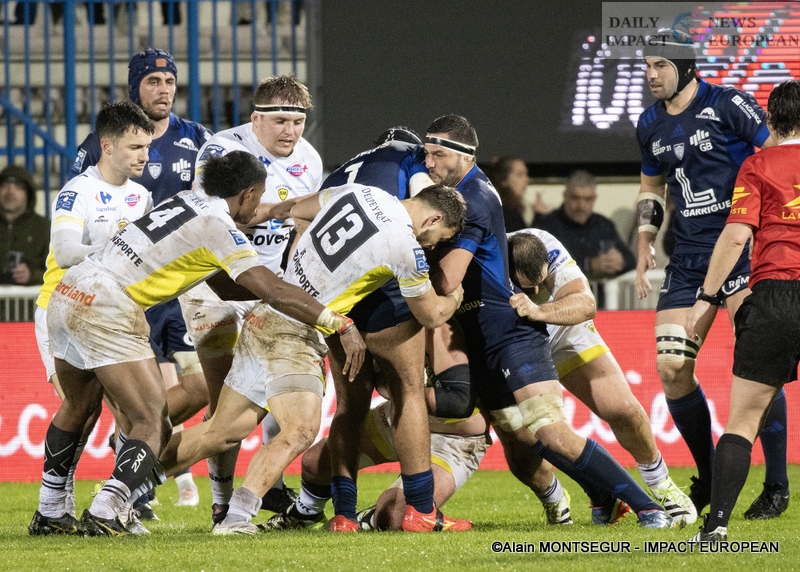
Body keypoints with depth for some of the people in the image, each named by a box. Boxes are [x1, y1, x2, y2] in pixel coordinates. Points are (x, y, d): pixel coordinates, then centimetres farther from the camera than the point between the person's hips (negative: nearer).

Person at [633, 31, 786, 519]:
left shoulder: (727, 105, -7)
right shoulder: (651, 125, 12)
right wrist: (645, 244, 18)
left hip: (743, 246, -6)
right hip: (689, 258, 6)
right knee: (671, 368, -1)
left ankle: (777, 484, -2)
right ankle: (708, 479, 15)